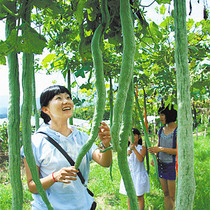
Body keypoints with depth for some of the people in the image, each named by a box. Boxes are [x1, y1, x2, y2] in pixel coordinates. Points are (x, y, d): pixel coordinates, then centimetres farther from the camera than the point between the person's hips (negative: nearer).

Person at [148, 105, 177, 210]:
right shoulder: (161, 130, 8)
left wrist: (161, 149, -21)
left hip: (172, 166, -6)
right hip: (161, 165, 7)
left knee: (173, 197, -1)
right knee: (166, 194, 15)